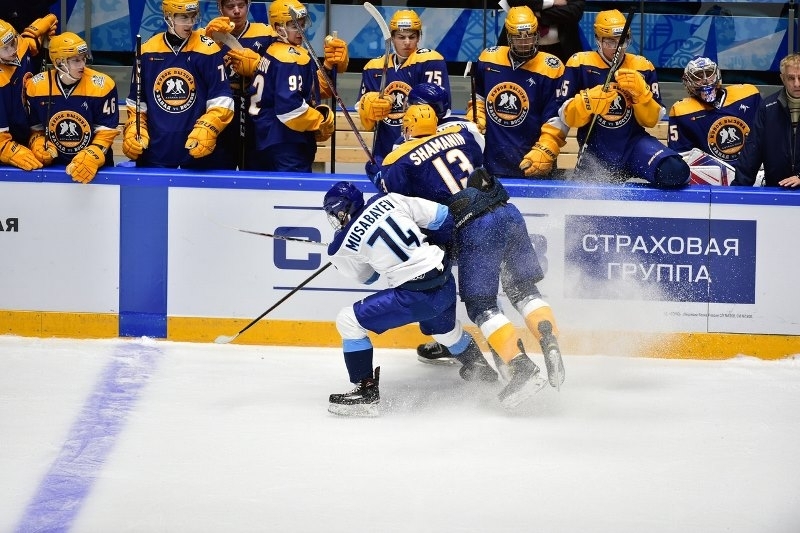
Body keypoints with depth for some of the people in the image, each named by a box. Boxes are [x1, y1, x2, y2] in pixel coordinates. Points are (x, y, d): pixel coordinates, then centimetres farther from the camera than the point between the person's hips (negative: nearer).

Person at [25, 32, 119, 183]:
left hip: (95, 165, -1)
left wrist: (92, 157, -20)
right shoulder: (36, 87, -6)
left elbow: (106, 130, -6)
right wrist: (37, 145, -12)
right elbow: (33, 127, 8)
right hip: (53, 164, 1)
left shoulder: (102, 86, -12)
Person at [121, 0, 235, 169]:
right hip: (155, 152, 3)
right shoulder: (147, 52, 5)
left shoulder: (208, 50, -4)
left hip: (198, 153, -3)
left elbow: (221, 101, -6)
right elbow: (136, 102, 14)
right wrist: (133, 132, 0)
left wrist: (207, 130, -19)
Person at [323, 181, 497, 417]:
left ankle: (367, 391, 3)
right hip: (445, 280, 7)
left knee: (348, 321, 2)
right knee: (440, 325, 39)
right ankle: (479, 365, 59)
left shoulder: (343, 246, -6)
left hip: (416, 297, -7)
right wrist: (439, 243, 22)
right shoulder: (388, 200, 3)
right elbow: (440, 217, 4)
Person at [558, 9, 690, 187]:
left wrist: (640, 92, -16)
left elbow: (652, 120, 2)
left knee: (674, 171, -27)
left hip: (634, 144, 0)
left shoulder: (642, 67, 4)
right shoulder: (580, 64, -2)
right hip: (596, 149, 0)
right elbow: (568, 117, -6)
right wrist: (589, 101, -25)